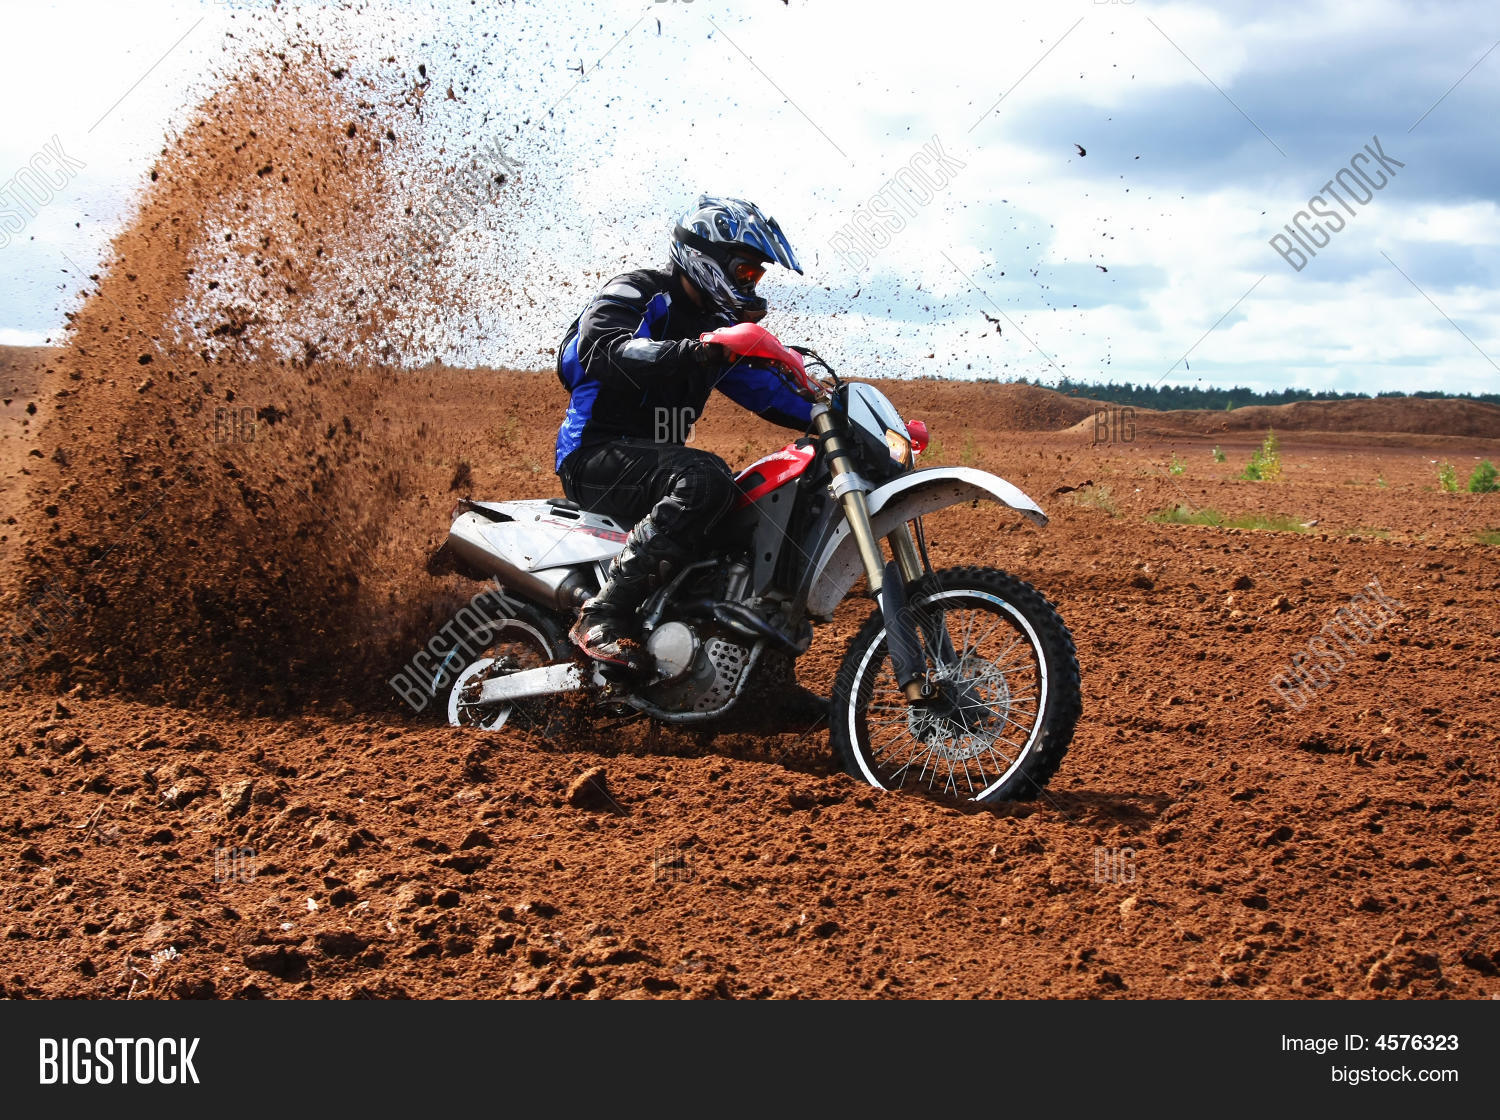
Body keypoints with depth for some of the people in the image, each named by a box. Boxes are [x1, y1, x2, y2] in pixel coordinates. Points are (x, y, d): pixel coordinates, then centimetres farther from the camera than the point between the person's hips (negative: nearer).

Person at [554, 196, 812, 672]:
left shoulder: (718, 325, 18)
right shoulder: (637, 293, -8)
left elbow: (763, 388, 19)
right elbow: (601, 350, -28)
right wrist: (688, 353, -41)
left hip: (657, 462, 9)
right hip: (597, 454, -9)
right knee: (705, 478, -35)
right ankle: (603, 616, -36)